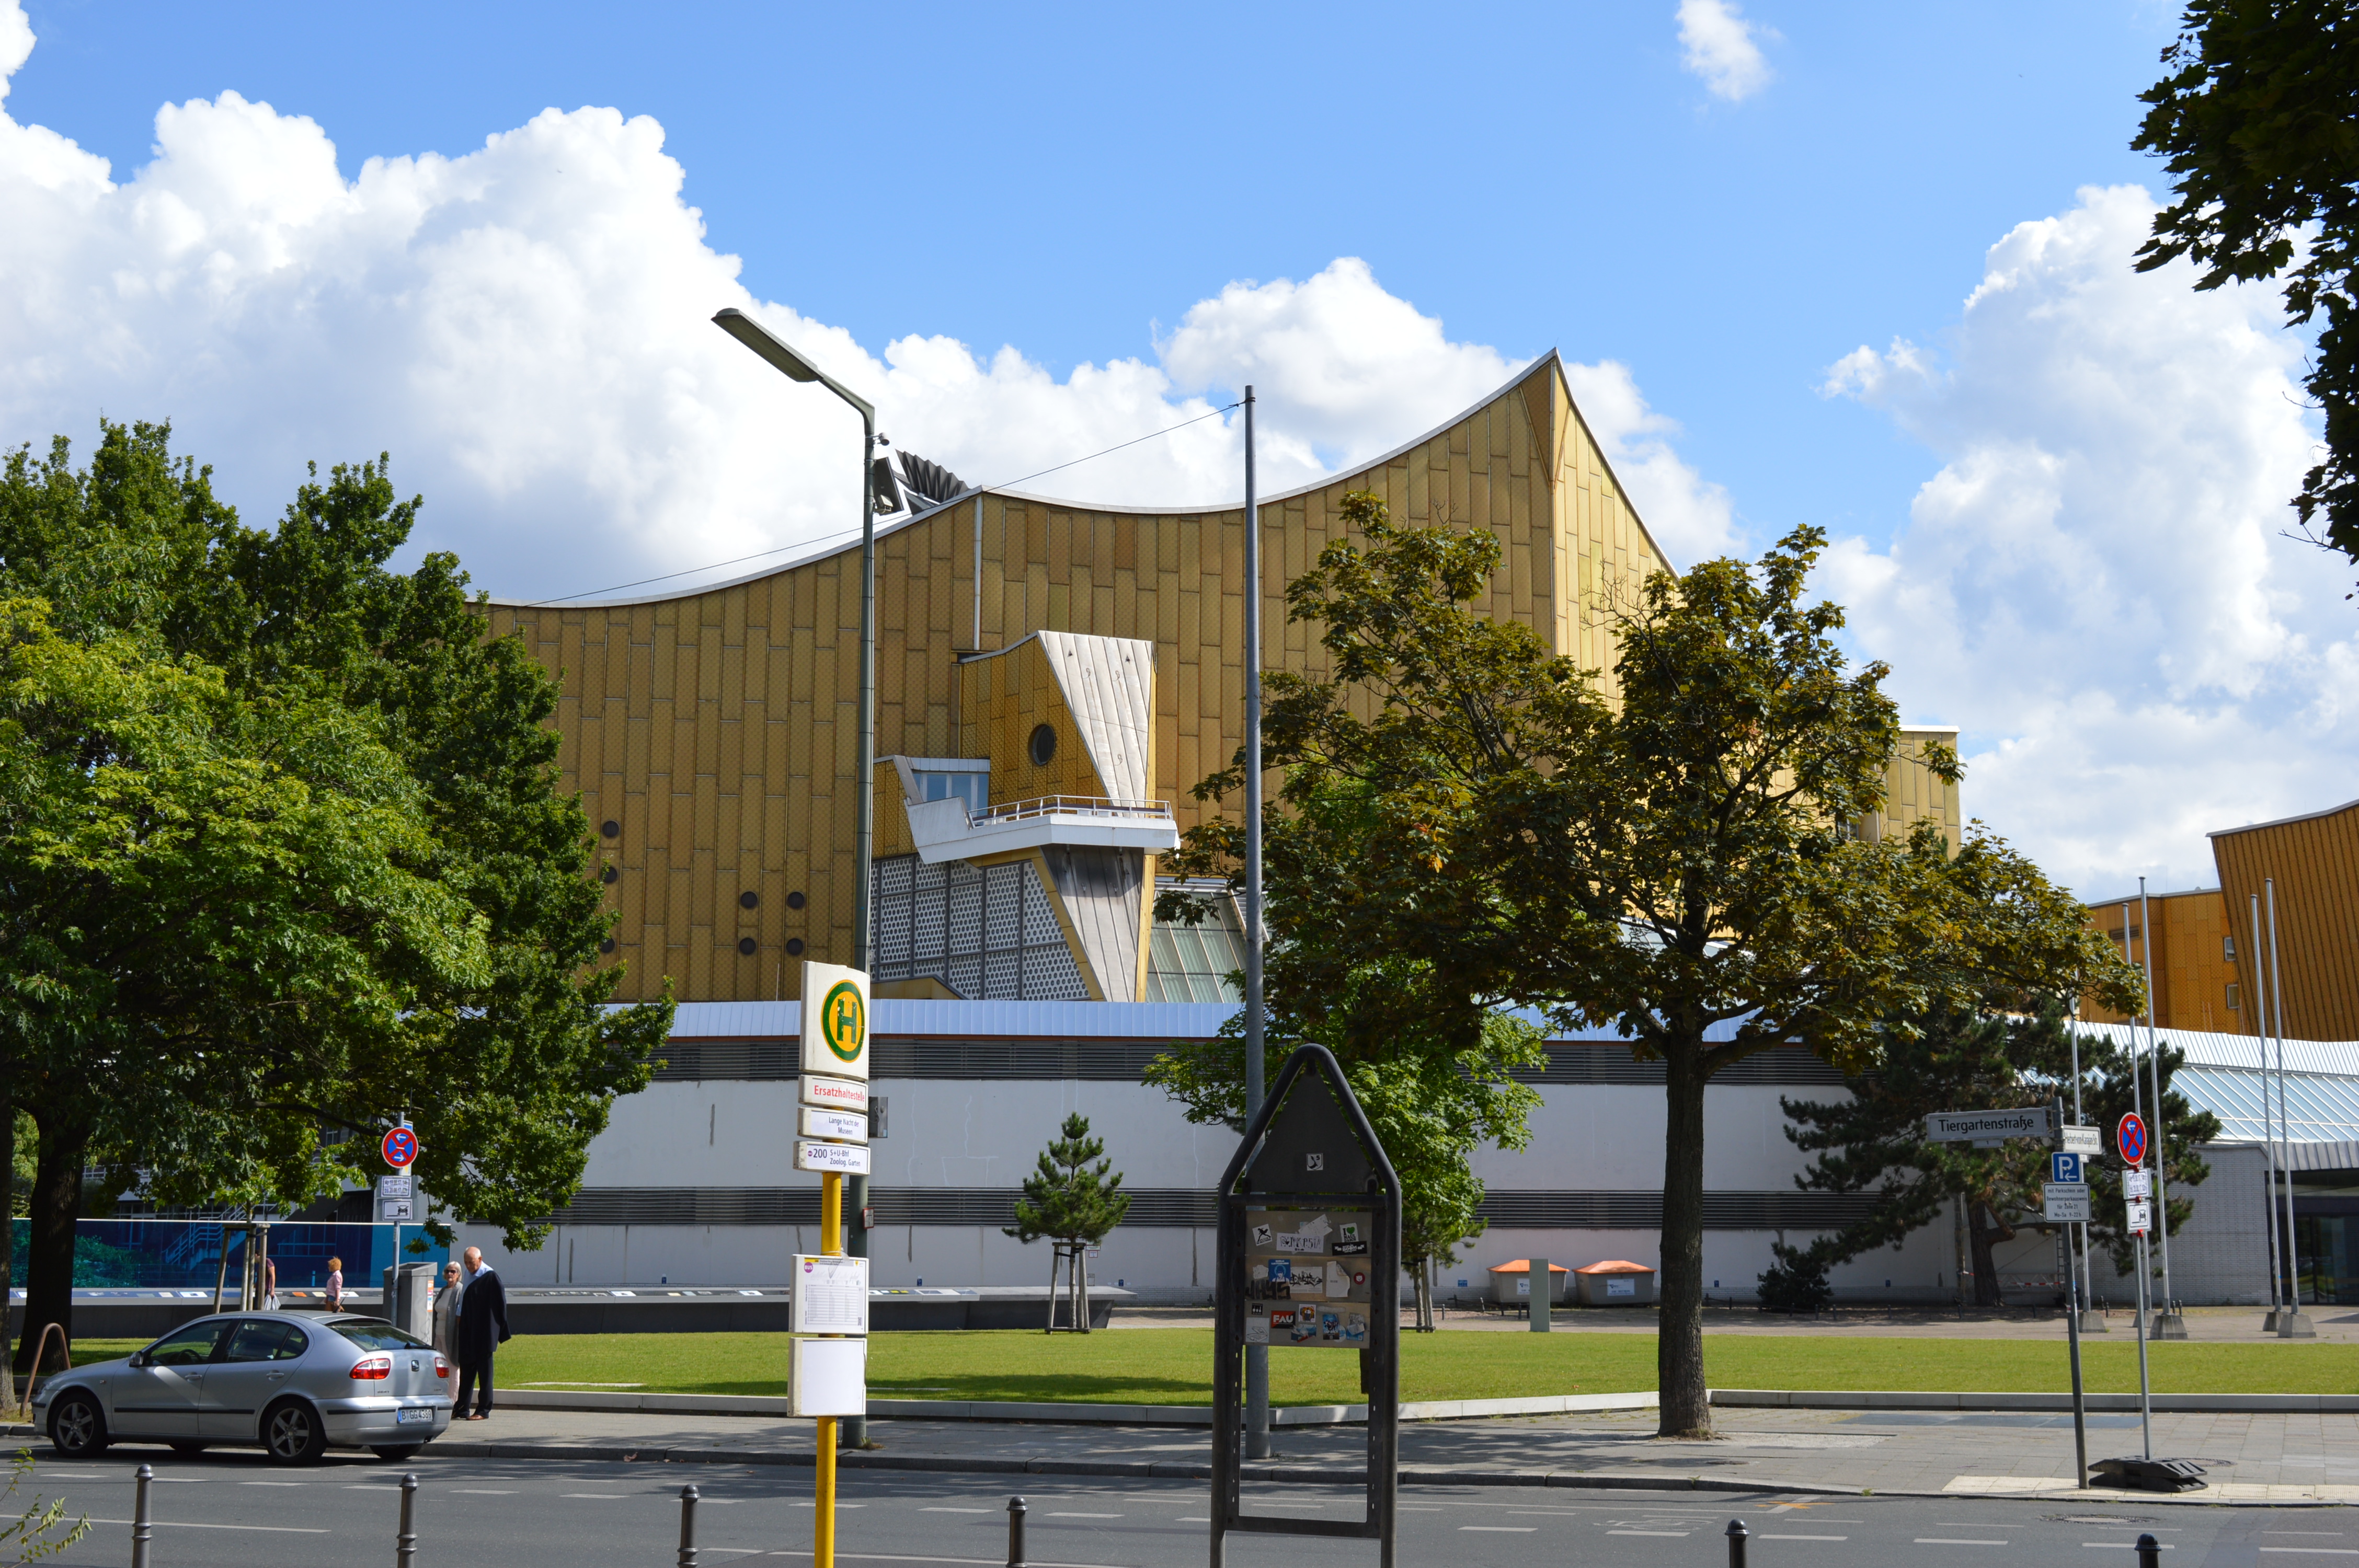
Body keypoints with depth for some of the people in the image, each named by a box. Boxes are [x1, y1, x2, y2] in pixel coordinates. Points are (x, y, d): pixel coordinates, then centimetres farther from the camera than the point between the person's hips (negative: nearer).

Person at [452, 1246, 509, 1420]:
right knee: (466, 1368, 10)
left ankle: (483, 1410, 2)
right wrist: (460, 1317, 12)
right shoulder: (468, 1275, 10)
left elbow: (500, 1302, -12)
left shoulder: (490, 1277, -12)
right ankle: (461, 1409, 14)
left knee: (484, 1371, -2)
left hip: (483, 1333, -7)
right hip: (468, 1331, 7)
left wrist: (502, 1332, -13)